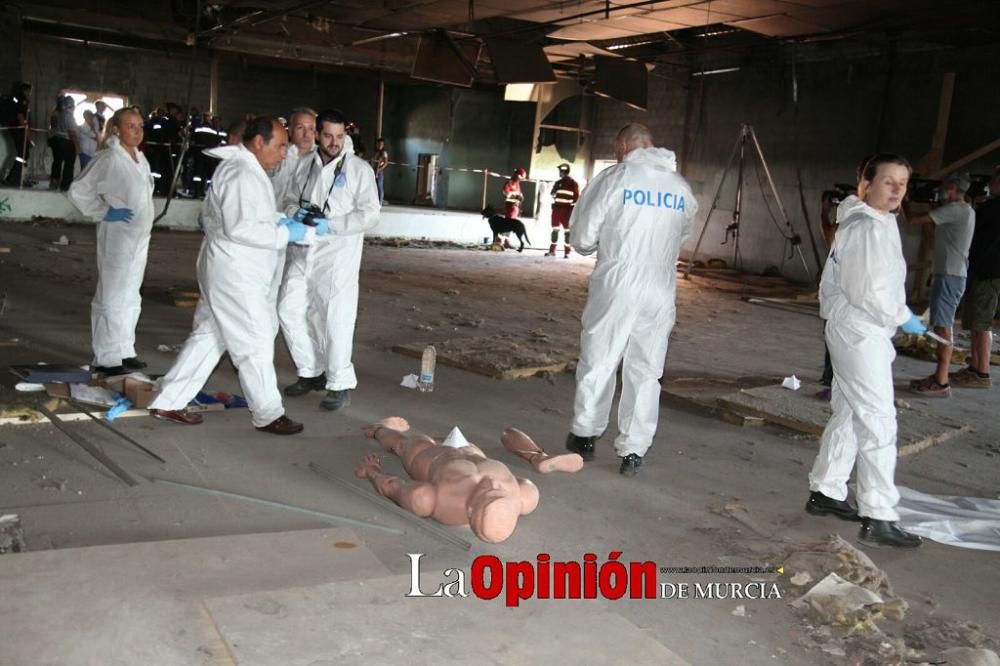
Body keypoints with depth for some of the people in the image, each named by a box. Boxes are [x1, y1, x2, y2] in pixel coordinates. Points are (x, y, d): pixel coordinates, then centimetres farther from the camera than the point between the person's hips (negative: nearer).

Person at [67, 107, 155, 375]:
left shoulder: (140, 157, 8)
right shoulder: (109, 158, -15)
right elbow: (78, 190, -17)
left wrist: (143, 223, 13)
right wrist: (104, 213, -16)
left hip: (140, 235, 8)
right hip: (118, 235, -8)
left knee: (130, 296, 16)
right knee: (112, 297, -3)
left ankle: (124, 351, 27)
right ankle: (106, 358, 4)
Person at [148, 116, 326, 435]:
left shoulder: (243, 169, 15)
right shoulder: (241, 173, -18)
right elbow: (240, 228, -25)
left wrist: (279, 220, 9)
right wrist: (286, 235, -19)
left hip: (232, 271, 10)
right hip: (235, 273, -10)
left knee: (208, 336, 14)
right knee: (256, 343, -1)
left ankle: (169, 402, 21)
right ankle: (268, 415, 10)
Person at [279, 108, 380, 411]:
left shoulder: (358, 168, -4)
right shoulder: (304, 165, 10)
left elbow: (369, 213, -9)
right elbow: (289, 200, 17)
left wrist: (330, 225, -19)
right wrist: (296, 213, -7)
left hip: (338, 252, -5)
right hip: (304, 250, 6)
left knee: (336, 318, -6)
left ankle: (340, 385, 7)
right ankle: (311, 373, 25)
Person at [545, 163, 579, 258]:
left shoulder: (573, 183, -2)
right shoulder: (557, 183, 14)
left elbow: (576, 198, -5)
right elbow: (553, 194, 23)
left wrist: (573, 210, -10)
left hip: (567, 210, -5)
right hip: (557, 208, 5)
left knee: (567, 231, -2)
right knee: (555, 230, 8)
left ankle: (567, 252, 0)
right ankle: (552, 250, 15)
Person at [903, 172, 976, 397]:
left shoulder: (956, 209, -14)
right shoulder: (964, 211, 17)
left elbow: (913, 220, -15)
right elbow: (934, 223, 28)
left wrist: (904, 201, 3)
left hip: (950, 276, -10)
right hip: (950, 274, 10)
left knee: (943, 327, -10)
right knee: (943, 326, 14)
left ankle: (941, 383, -9)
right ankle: (939, 376, 20)